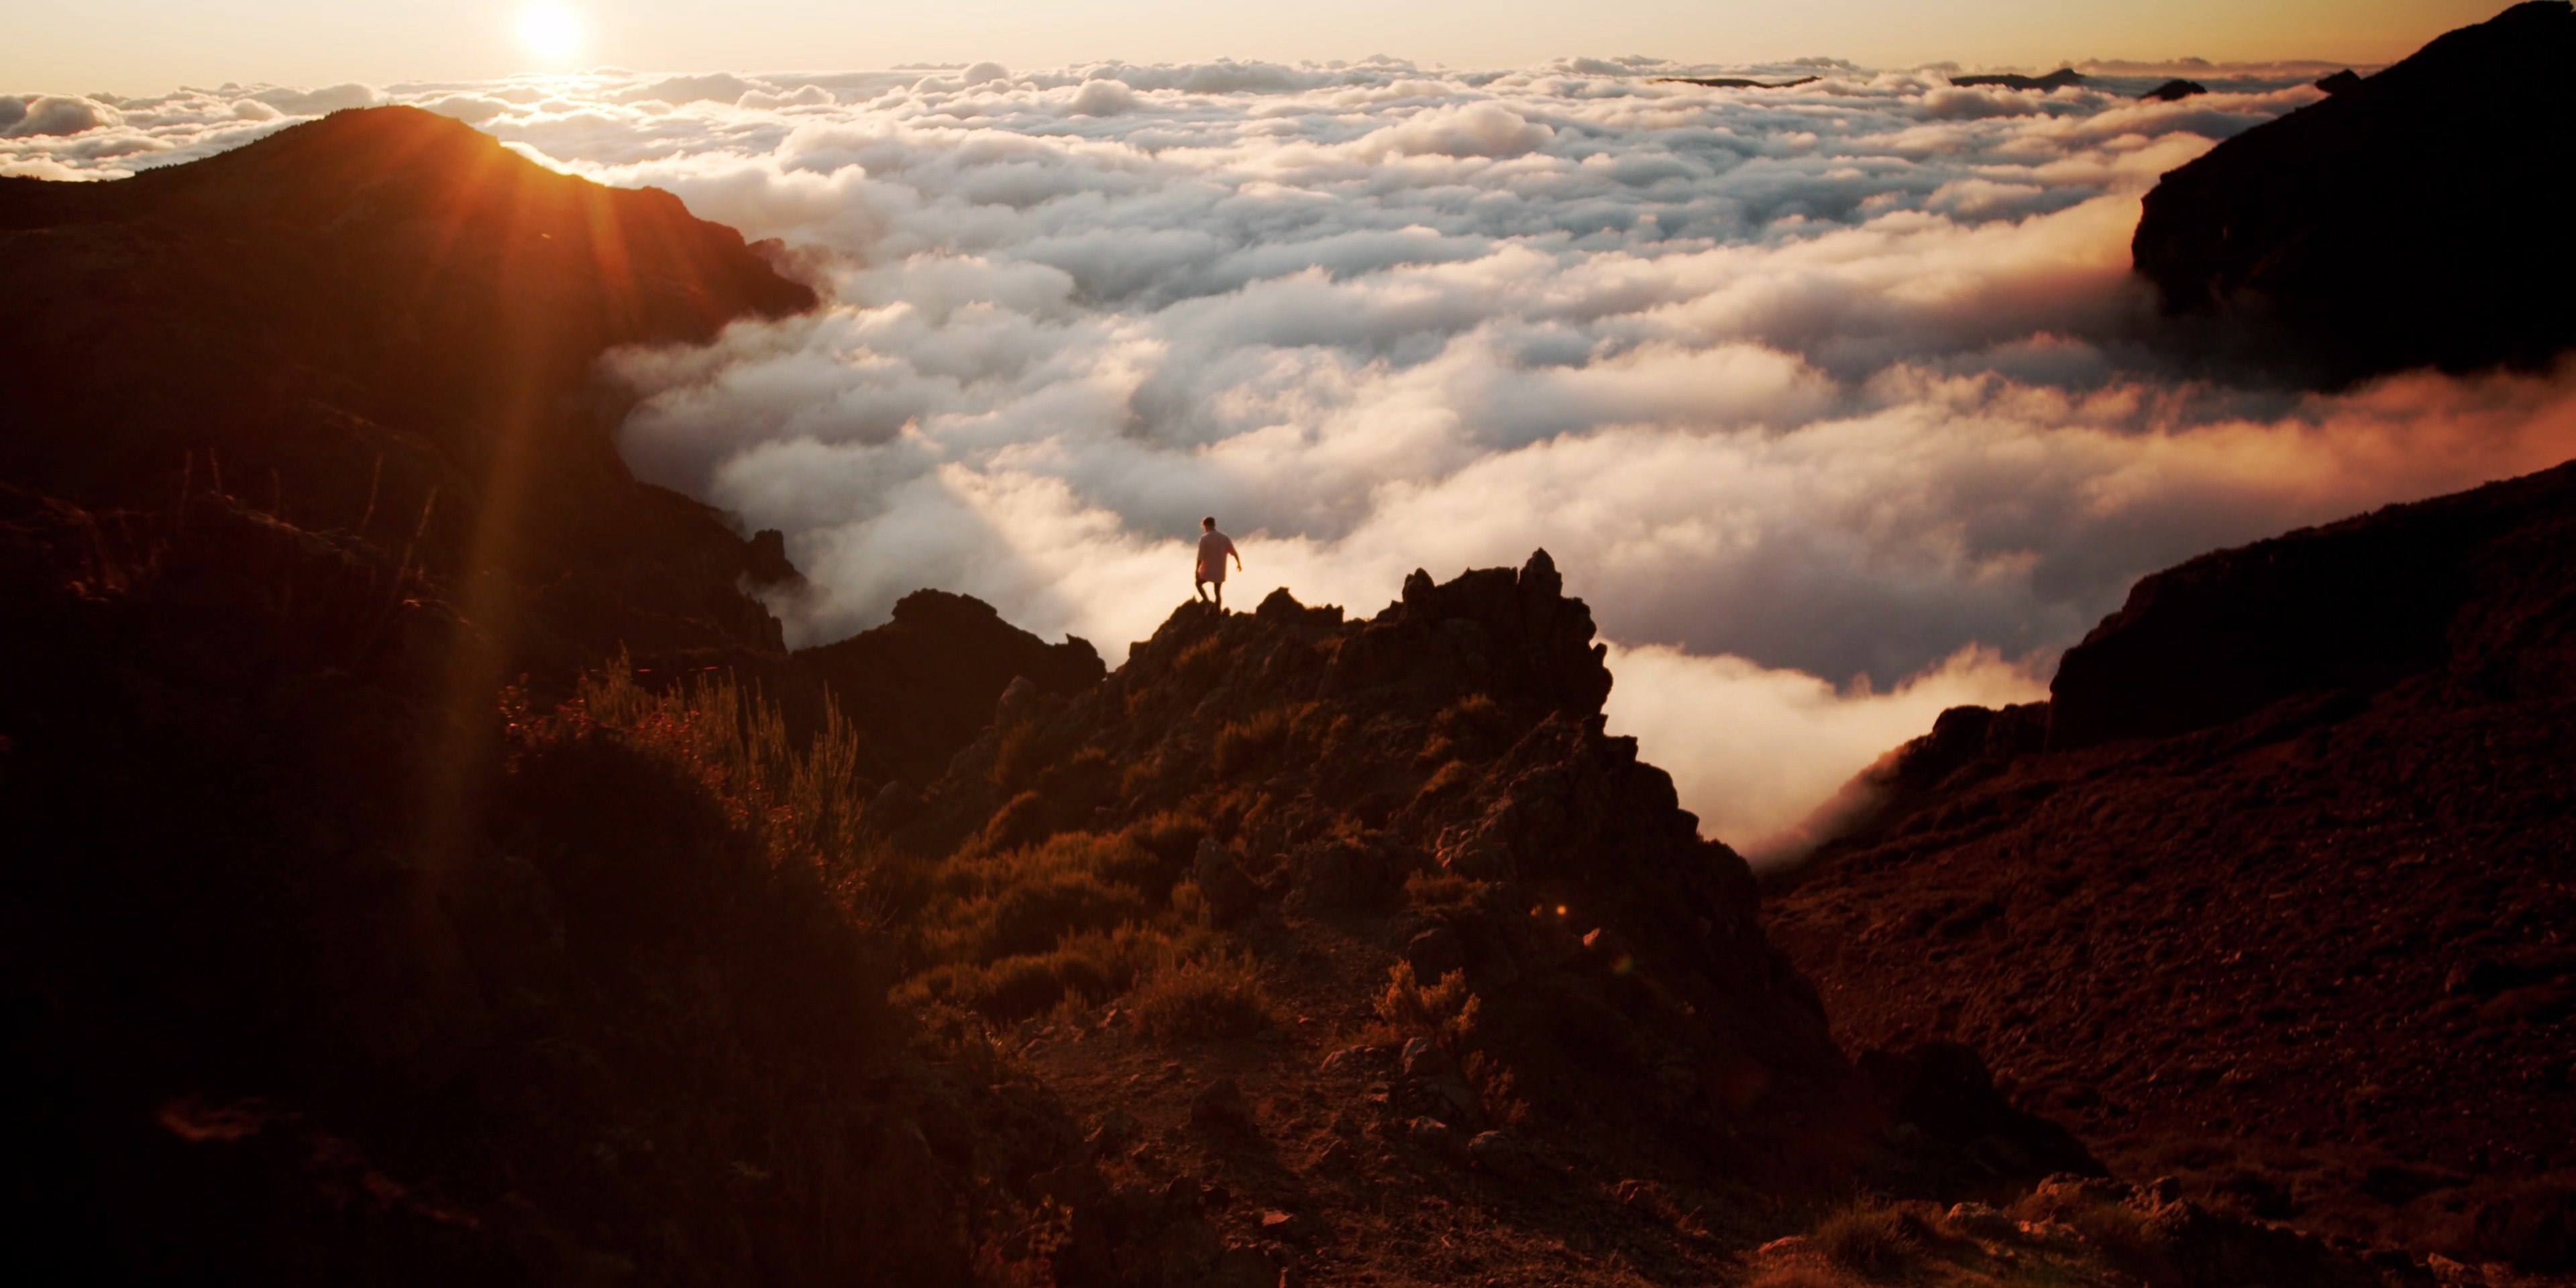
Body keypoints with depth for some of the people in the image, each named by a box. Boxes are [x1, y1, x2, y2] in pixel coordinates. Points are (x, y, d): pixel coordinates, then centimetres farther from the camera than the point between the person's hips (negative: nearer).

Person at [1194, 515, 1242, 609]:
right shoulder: (1225, 538, -1)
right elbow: (1234, 553, 1)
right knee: (1218, 593, 17)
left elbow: (1200, 557, -16)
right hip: (1220, 572, 3)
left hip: (1207, 571, -3)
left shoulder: (1204, 539, -12)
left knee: (1198, 583, 23)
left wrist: (1197, 571, -9)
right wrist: (1239, 564, 17)